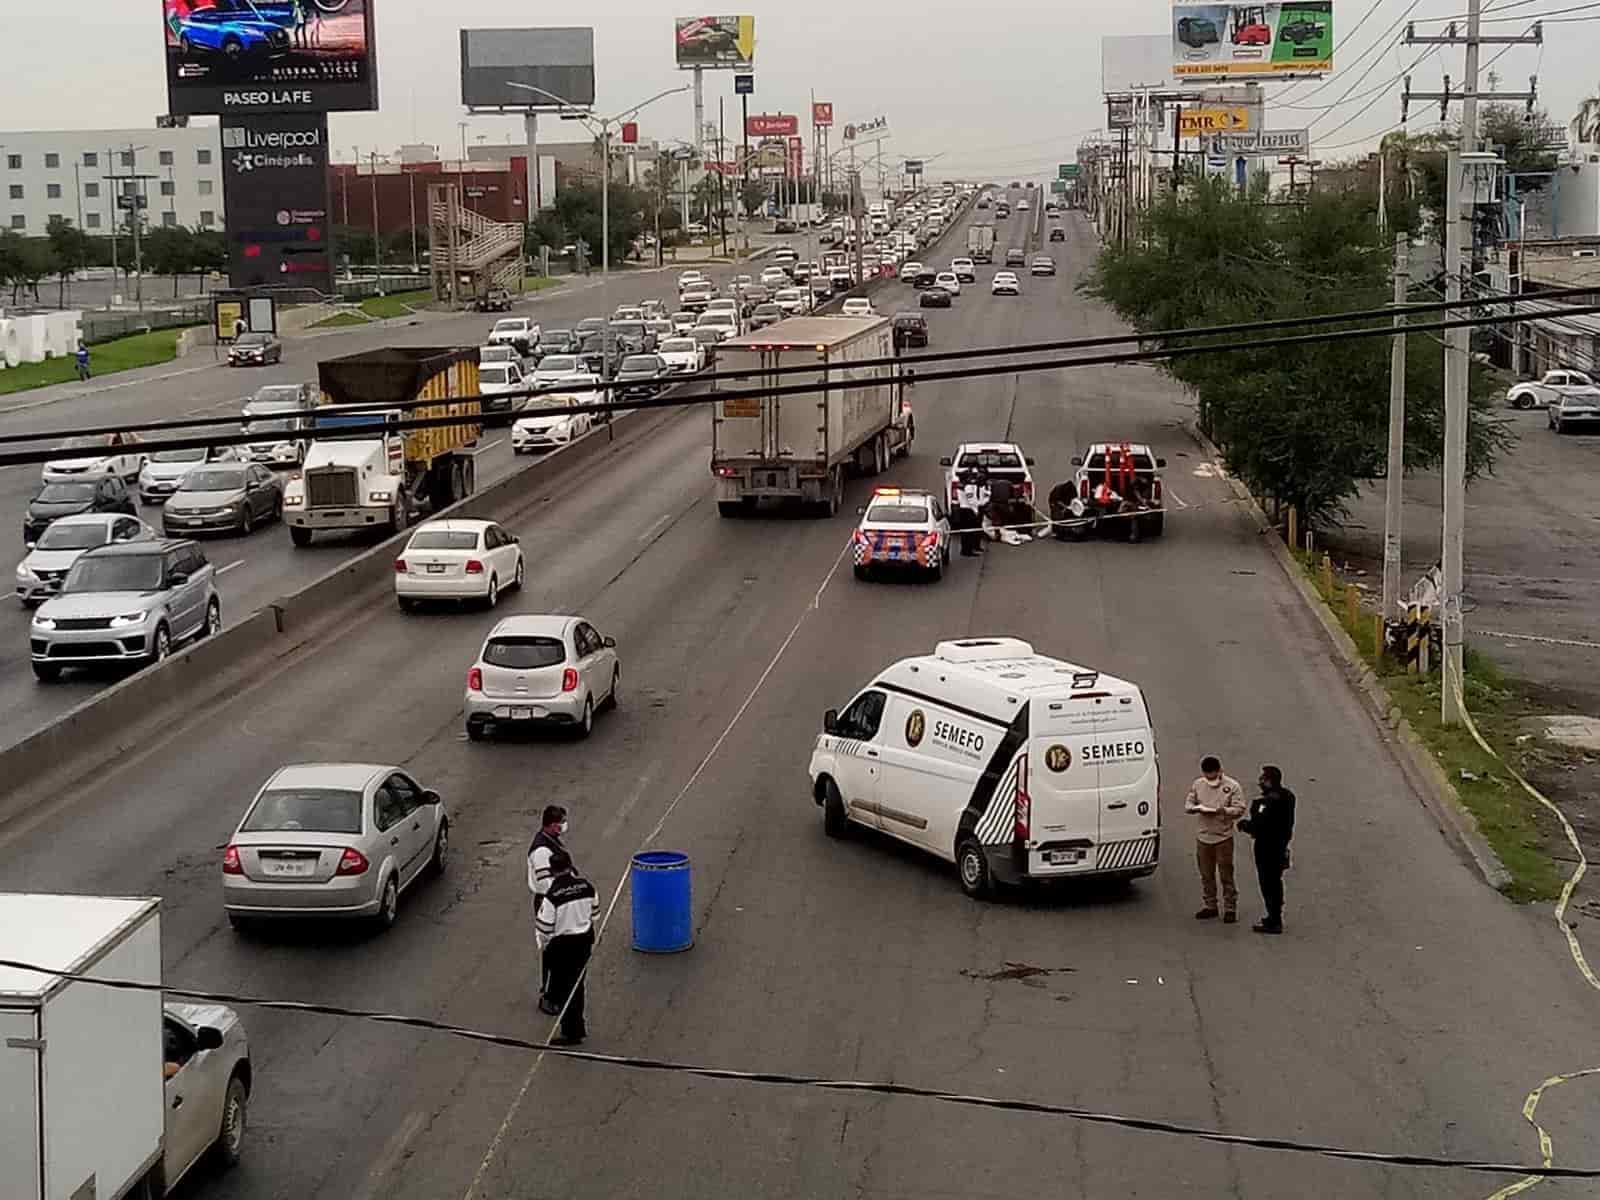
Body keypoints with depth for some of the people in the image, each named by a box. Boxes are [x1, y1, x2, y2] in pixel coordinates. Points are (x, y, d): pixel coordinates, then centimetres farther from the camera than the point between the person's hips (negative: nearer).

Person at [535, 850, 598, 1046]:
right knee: (577, 984, 20)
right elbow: (594, 912, 9)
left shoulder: (552, 895, -22)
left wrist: (543, 944, 4)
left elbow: (544, 927, -16)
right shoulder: (586, 886, -7)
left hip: (562, 945, -6)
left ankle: (571, 1033, 12)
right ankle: (577, 1028, 31)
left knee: (564, 988, 7)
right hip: (584, 941, 6)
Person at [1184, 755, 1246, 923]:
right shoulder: (1197, 785, 5)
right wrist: (1196, 808, -13)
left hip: (1224, 837, -4)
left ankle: (1230, 908, 7)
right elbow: (1187, 804, 10)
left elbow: (1239, 809, -8)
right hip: (1203, 836, 4)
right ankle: (1209, 906, 23)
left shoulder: (1232, 786, -6)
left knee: (1226, 875, -1)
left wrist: (1223, 811, -25)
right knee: (1206, 875, 12)